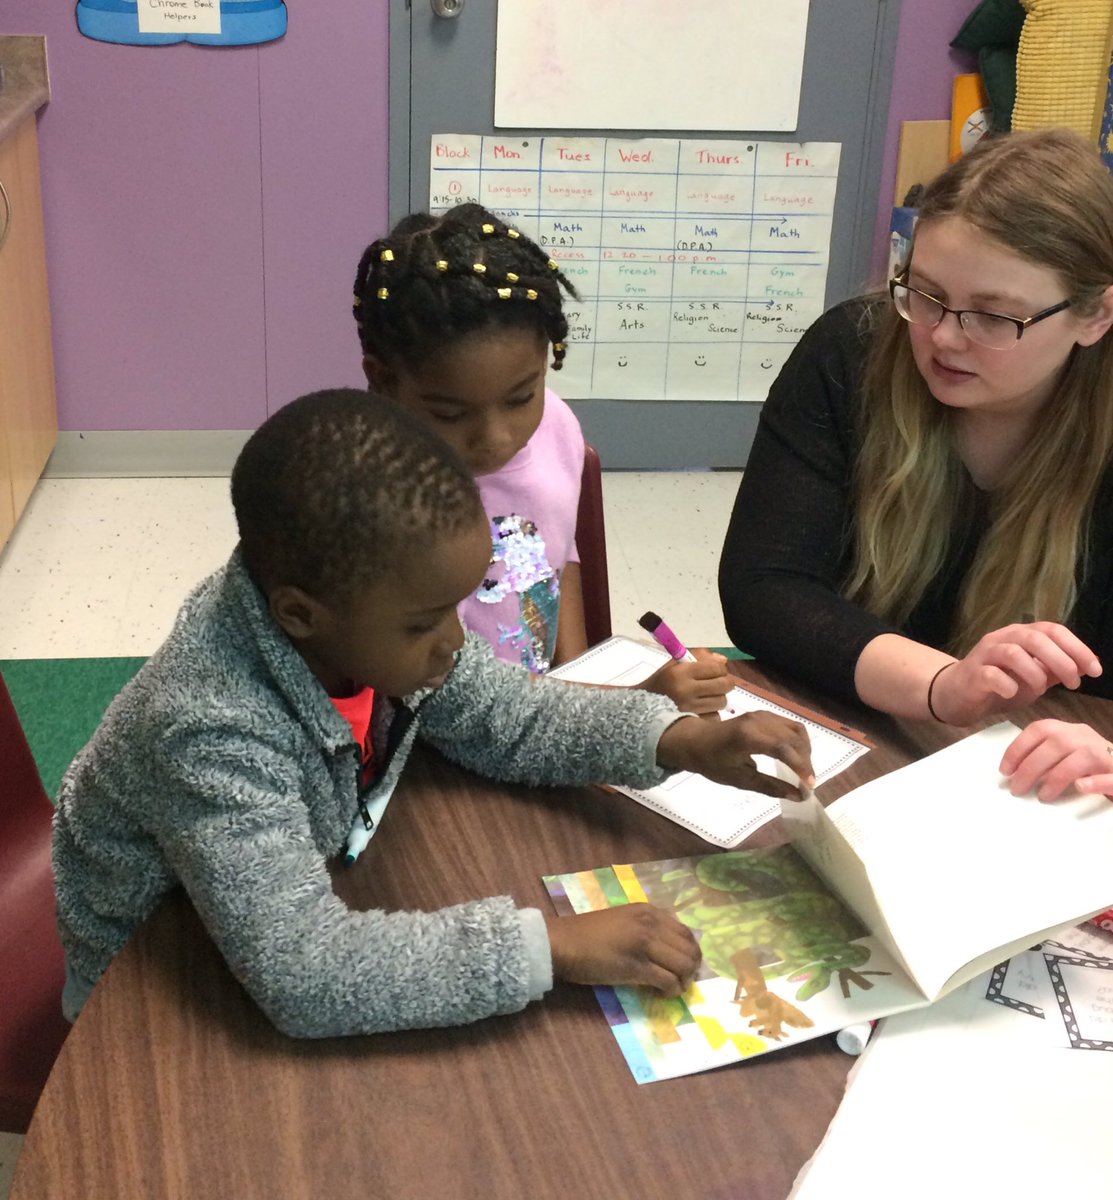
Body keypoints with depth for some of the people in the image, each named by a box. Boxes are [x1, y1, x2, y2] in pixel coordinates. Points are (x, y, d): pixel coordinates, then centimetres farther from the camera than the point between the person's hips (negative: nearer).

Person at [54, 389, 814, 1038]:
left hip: (304, 904, 6)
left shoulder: (374, 618, -21)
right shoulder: (214, 734, -40)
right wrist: (555, 945, -42)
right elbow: (301, 973, -45)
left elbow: (507, 715, -4)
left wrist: (680, 742, -18)